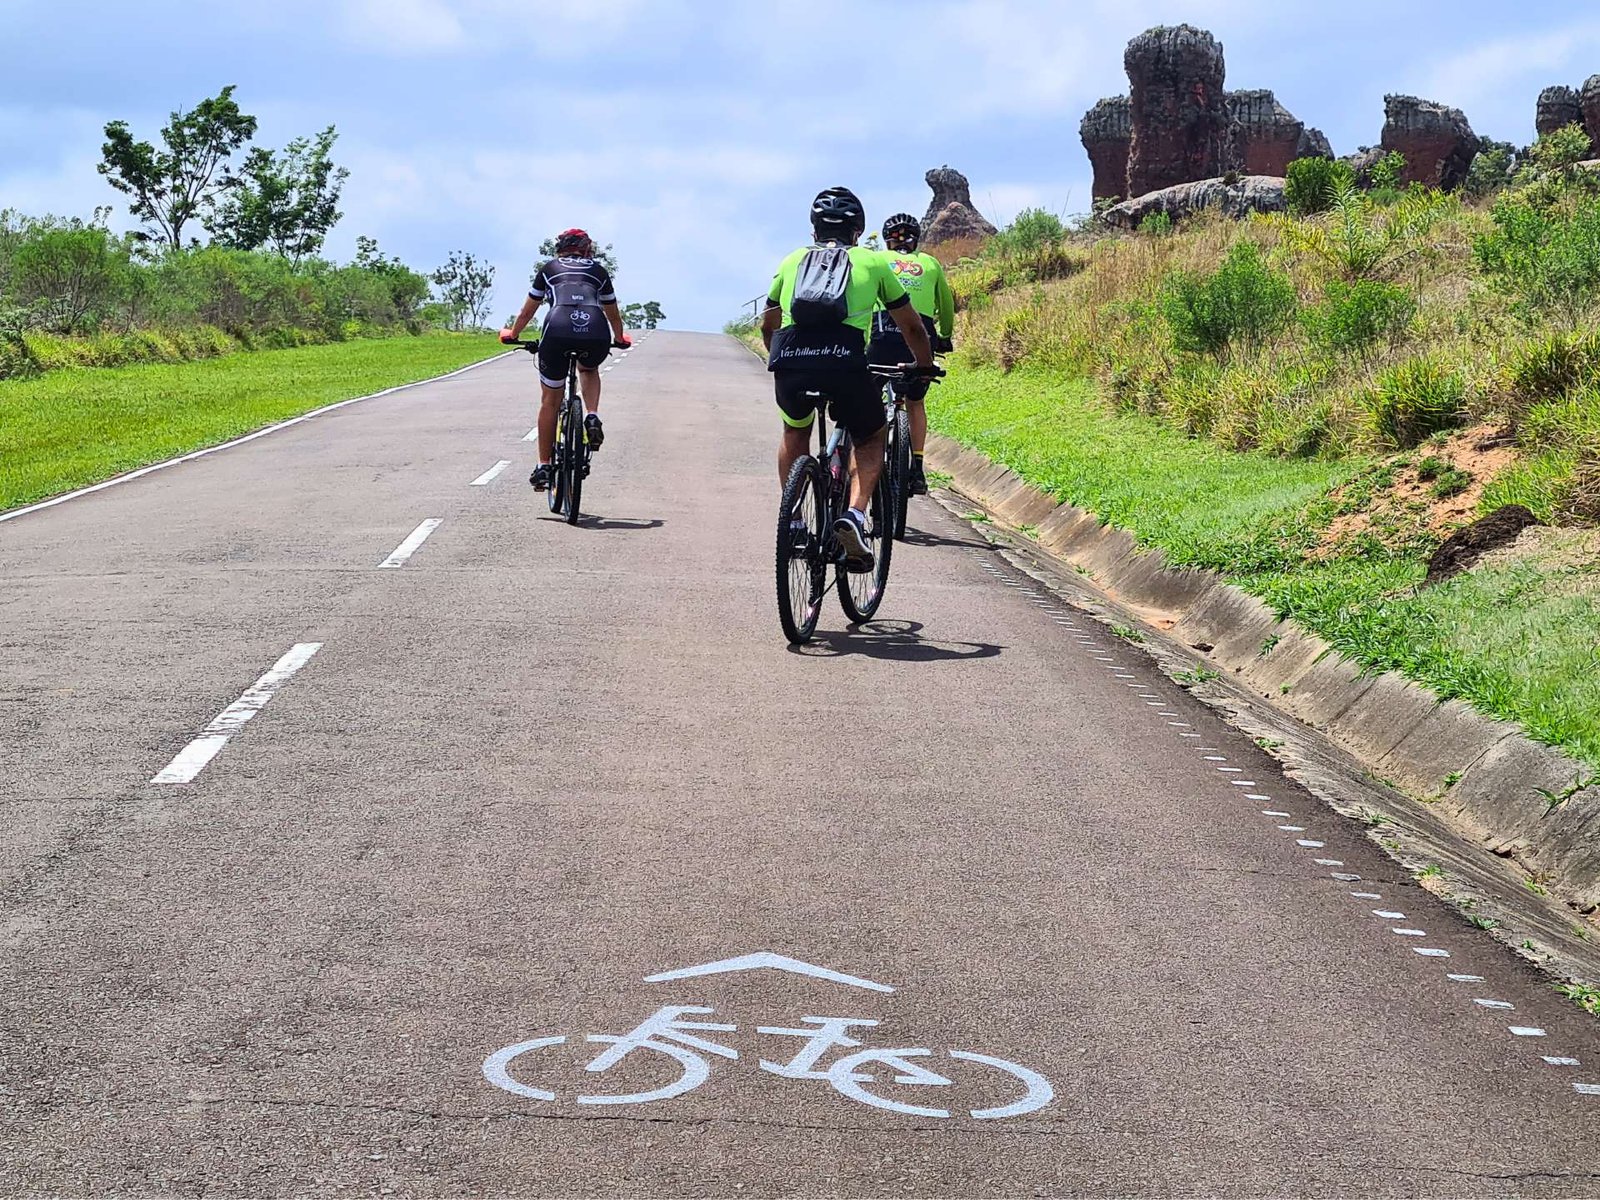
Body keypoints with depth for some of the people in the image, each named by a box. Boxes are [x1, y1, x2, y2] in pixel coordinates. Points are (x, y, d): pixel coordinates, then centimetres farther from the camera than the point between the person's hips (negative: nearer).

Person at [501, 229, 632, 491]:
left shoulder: (549, 269, 27)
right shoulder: (599, 270, 29)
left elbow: (527, 312, 36)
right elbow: (613, 314, 41)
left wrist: (512, 334, 54)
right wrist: (620, 338, 59)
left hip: (558, 332, -1)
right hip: (596, 336, 1)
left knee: (550, 400, 16)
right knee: (589, 369, 36)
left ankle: (543, 468, 16)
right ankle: (592, 418, 11)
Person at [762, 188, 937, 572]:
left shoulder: (793, 260, 27)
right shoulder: (872, 261, 22)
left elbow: (767, 325, 40)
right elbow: (912, 327, 32)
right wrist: (925, 366, 50)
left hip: (788, 359, 2)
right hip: (845, 361, -2)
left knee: (795, 430, 33)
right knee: (871, 440, 23)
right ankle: (854, 515, -2)